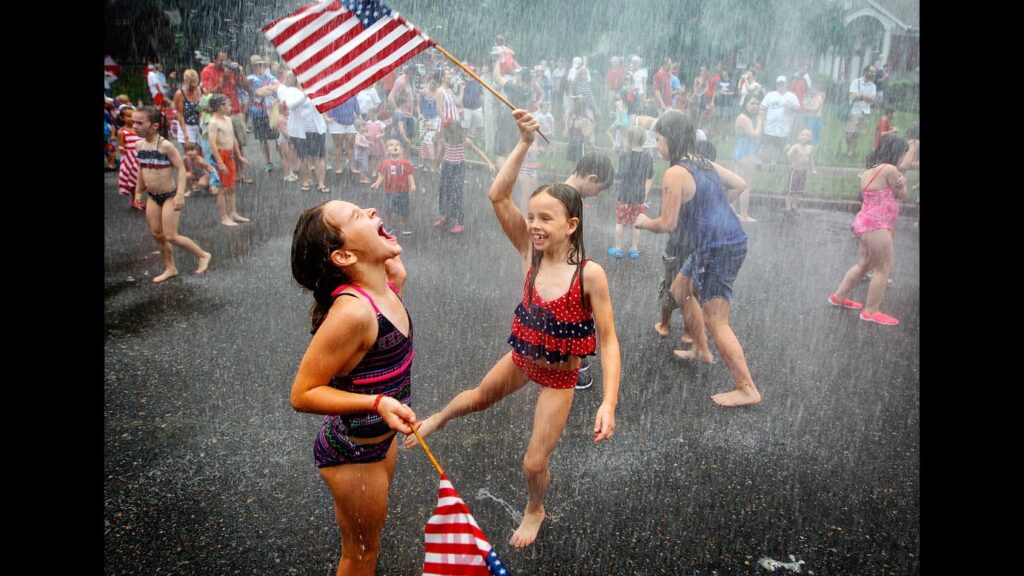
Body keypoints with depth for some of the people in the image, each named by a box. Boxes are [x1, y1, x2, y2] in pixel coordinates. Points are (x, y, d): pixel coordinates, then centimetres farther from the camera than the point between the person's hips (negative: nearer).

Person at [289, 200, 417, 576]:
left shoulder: (390, 283, -10)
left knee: (371, 528, 33)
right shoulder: (352, 312, -35)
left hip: (380, 439, 8)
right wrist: (378, 403, -39)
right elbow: (302, 394, -27)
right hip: (352, 455, -8)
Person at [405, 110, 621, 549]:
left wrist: (609, 402, -33)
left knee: (534, 463, 8)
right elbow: (497, 195, -27)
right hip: (522, 358, 4)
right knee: (479, 399, 31)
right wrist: (524, 143, -35)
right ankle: (439, 417, 67)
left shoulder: (590, 274, -28)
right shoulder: (531, 250, -17)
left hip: (559, 377, -3)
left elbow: (608, 341, -25)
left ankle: (535, 510, 44)